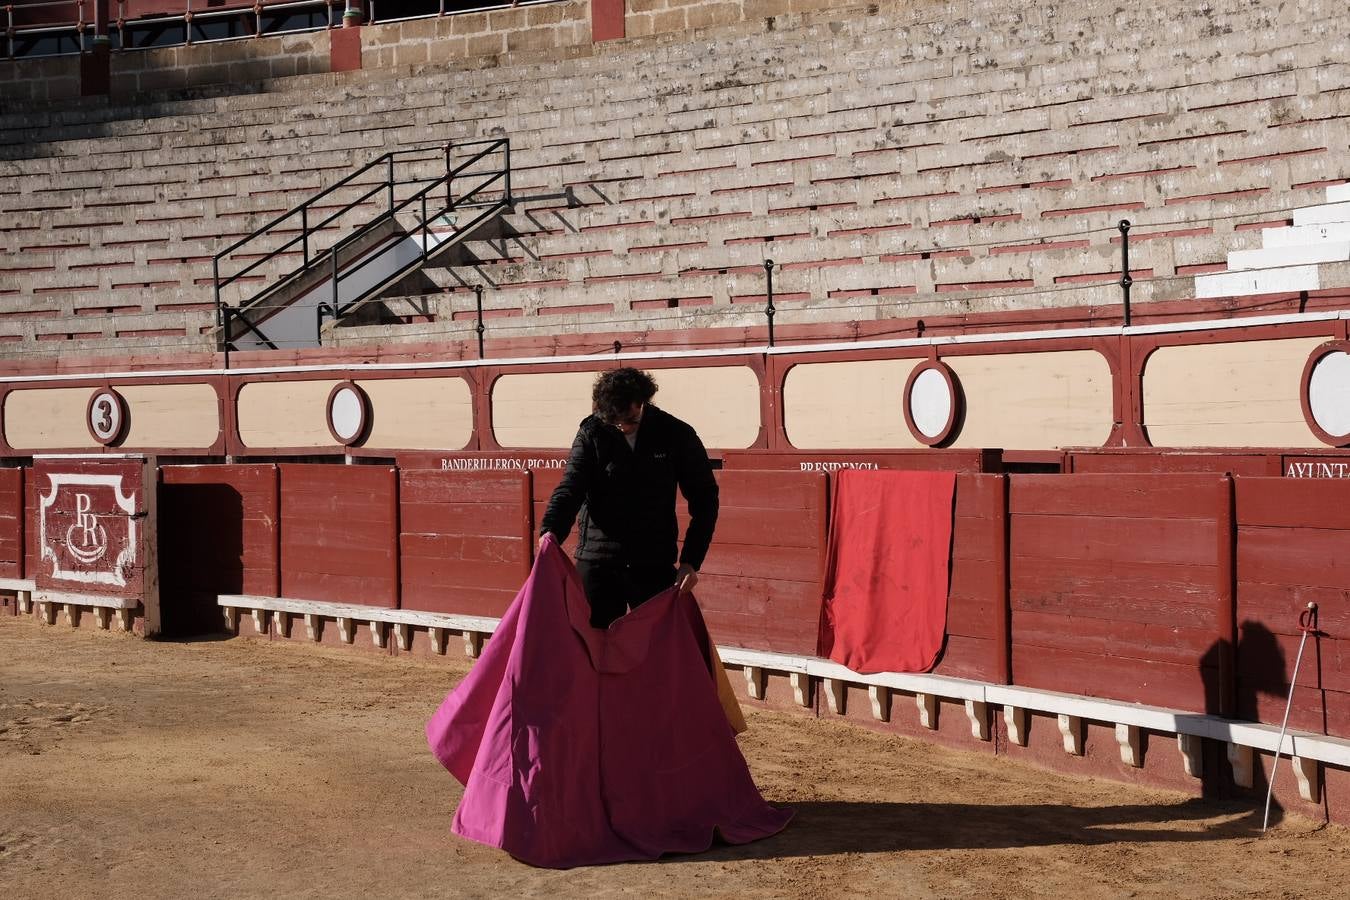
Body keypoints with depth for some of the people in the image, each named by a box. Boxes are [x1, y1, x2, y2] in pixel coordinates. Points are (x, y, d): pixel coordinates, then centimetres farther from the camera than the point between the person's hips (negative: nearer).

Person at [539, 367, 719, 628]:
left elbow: (704, 499, 1)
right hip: (597, 564, 1)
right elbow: (570, 488, -9)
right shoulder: (592, 434, -2)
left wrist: (691, 561, -7)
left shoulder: (675, 435, -3)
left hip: (655, 566, -1)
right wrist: (551, 531, -29)